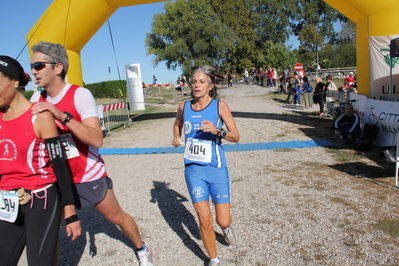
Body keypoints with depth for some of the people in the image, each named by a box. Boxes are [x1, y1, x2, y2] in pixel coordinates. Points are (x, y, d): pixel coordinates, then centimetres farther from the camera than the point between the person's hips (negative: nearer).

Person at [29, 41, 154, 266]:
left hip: (90, 176, -4)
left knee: (117, 217, 13)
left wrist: (62, 115, -37)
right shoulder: (37, 100, -1)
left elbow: (97, 139, -30)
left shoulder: (80, 94, -18)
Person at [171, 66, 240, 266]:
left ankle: (226, 227, 45)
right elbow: (177, 124, 23)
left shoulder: (220, 105, -8)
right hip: (193, 170, 2)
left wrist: (217, 131, -26)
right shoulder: (184, 107, 1)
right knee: (205, 221, 3)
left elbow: (236, 137, -8)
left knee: (223, 221, 5)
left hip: (217, 170, -2)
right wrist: (176, 137, 4)